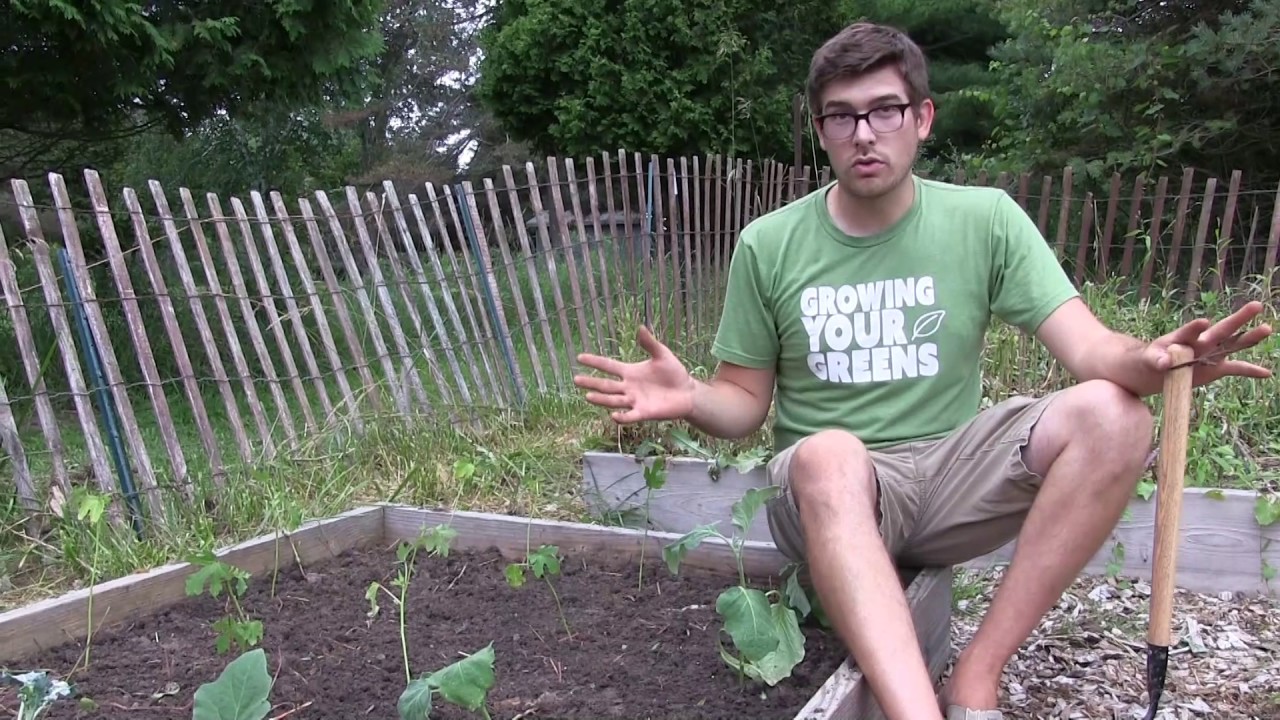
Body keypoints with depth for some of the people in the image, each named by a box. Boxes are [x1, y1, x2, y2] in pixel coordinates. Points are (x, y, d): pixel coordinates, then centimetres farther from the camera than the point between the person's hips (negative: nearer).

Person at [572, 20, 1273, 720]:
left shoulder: (985, 219, 0)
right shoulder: (767, 245, -1)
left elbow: (1089, 348, -8)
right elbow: (745, 402, 5)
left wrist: (1150, 358, -32)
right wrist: (690, 399, -19)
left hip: (952, 473, 3)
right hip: (830, 489, -2)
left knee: (1111, 415, -23)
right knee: (828, 453, -36)